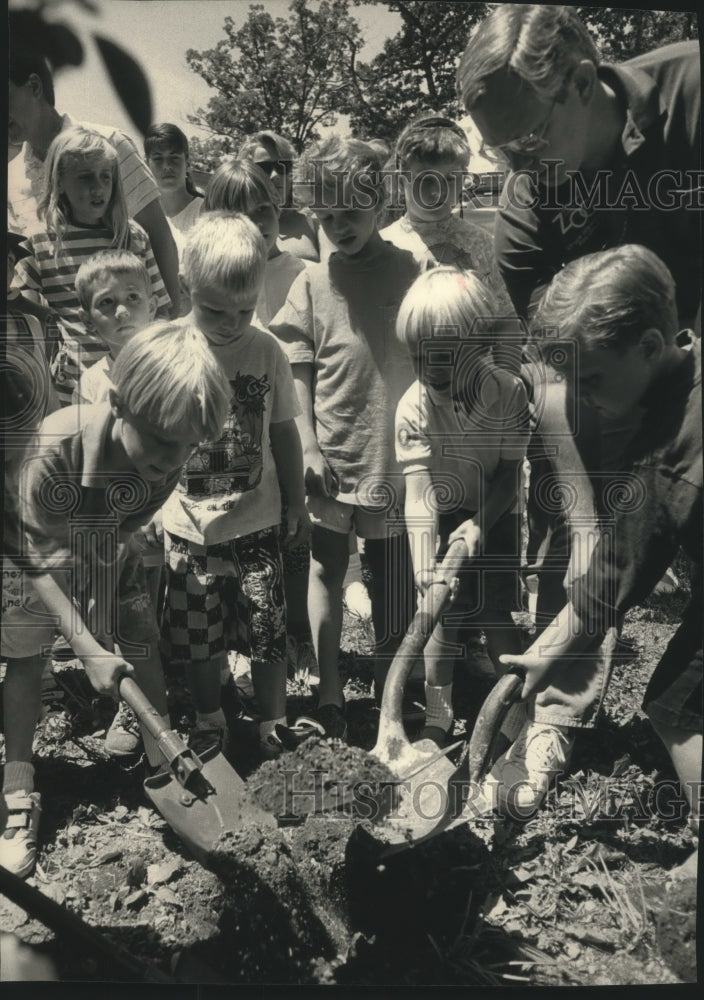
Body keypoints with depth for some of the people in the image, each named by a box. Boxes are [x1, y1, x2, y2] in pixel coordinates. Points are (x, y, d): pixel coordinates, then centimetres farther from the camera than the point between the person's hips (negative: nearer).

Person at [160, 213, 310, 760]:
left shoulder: (266, 350, -7)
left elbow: (284, 430, 5)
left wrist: (297, 503, 11)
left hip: (257, 524, 0)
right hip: (189, 529, 0)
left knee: (270, 637, 6)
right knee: (200, 640, 14)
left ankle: (273, 729, 31)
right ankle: (209, 722, 40)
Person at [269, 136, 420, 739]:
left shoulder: (410, 273, 1)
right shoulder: (313, 284, 4)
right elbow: (298, 375, 4)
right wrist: (308, 448, -4)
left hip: (395, 455, -1)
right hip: (330, 460, 1)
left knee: (393, 579, 6)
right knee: (323, 567, 3)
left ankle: (389, 692, 20)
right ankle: (329, 697, 15)